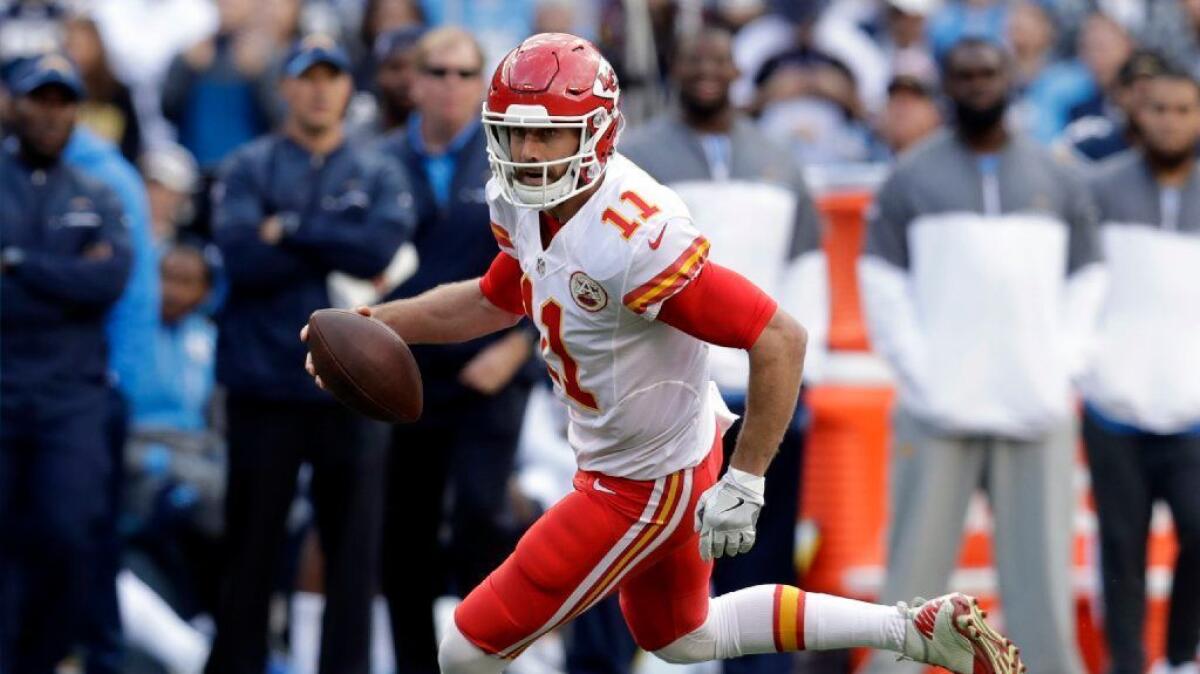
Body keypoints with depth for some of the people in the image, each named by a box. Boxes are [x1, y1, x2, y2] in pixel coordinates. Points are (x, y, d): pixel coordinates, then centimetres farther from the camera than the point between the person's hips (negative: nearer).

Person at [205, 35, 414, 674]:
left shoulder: (379, 177, 10)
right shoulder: (248, 168, 5)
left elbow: (382, 246, -10)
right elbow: (243, 257, -12)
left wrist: (293, 229, -9)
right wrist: (341, 253, -7)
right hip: (265, 385, -1)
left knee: (353, 544, 2)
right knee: (251, 543, 4)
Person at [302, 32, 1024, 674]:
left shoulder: (633, 240, -35)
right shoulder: (528, 203, -7)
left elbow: (781, 339, -33)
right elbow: (497, 300, 14)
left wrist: (745, 483, -29)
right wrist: (372, 323, 4)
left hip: (646, 487, -10)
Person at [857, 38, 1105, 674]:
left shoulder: (1057, 180, 12)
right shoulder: (912, 178, 5)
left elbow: (1085, 279, 14)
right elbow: (882, 280, 2)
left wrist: (1062, 368, 1)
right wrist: (918, 372, -8)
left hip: (1036, 411, 2)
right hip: (939, 412, -2)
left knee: (1041, 572, -1)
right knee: (915, 573, -4)